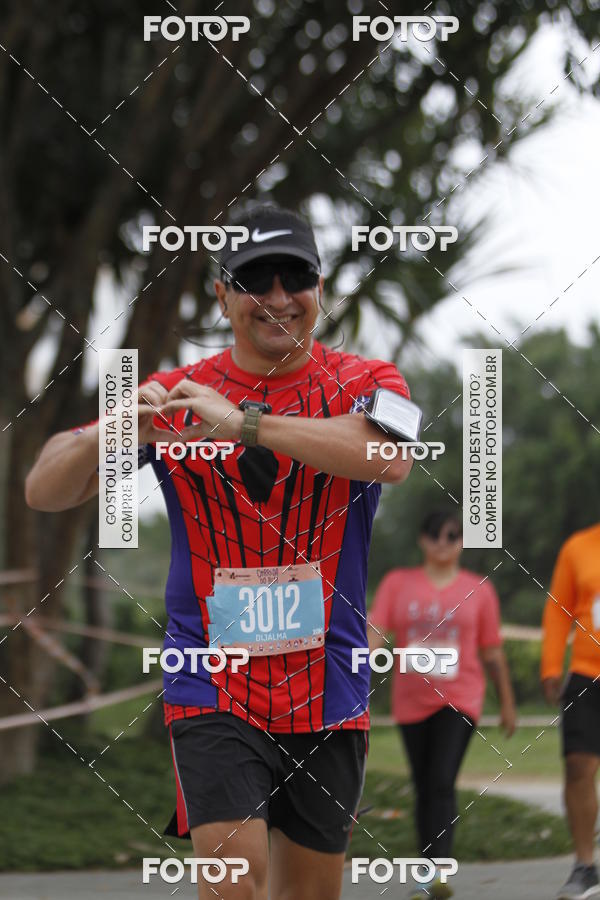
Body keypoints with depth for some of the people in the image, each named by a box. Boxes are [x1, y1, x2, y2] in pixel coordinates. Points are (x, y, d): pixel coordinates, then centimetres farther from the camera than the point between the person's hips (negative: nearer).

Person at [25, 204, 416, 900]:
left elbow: (389, 458, -23)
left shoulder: (363, 383, 1)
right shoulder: (172, 398, 3)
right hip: (213, 687, -1)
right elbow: (44, 492, 0)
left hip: (329, 696, 1)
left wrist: (246, 422, -33)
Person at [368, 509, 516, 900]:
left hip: (459, 698, -2)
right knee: (424, 788, 10)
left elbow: (493, 652, 11)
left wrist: (507, 703, 16)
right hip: (411, 702, 2)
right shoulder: (398, 583, 4)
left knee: (442, 782, -19)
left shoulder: (479, 589, 4)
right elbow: (375, 634, -5)